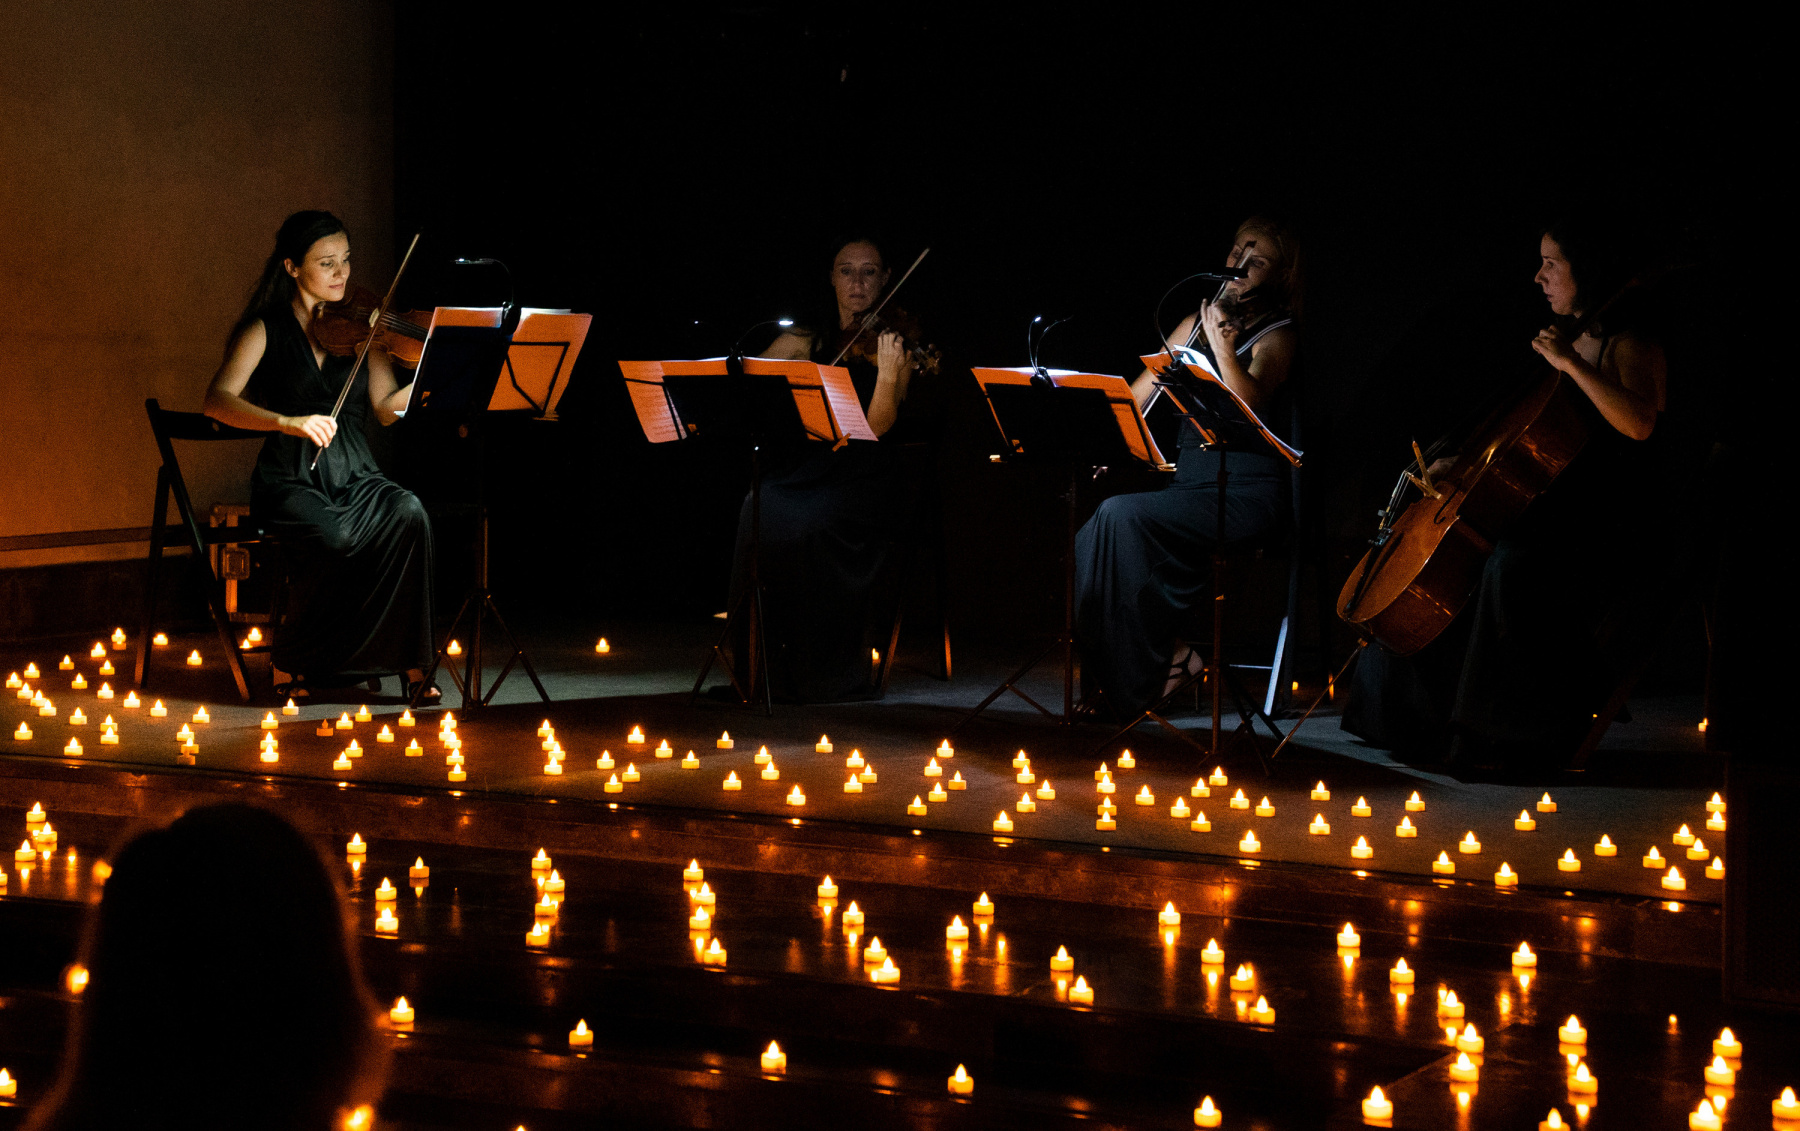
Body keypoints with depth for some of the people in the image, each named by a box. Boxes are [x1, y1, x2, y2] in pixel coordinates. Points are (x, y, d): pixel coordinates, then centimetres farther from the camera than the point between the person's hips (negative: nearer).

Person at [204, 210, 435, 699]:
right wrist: (288, 422, -31)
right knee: (335, 537, -35)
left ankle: (411, 664, -23)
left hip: (355, 479, 3)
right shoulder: (266, 330, 1)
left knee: (408, 513, -30)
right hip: (292, 483, -3)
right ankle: (291, 666, -12)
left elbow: (388, 407, 0)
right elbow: (217, 402, -15)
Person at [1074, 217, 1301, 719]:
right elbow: (1134, 401, 16)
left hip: (1246, 494, -6)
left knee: (1123, 515, -29)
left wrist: (1222, 344, -19)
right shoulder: (1195, 323, 18)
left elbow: (1248, 403, -20)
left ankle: (1155, 660, -16)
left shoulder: (1277, 337, 0)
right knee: (1088, 546, -20)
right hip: (1189, 484, 6)